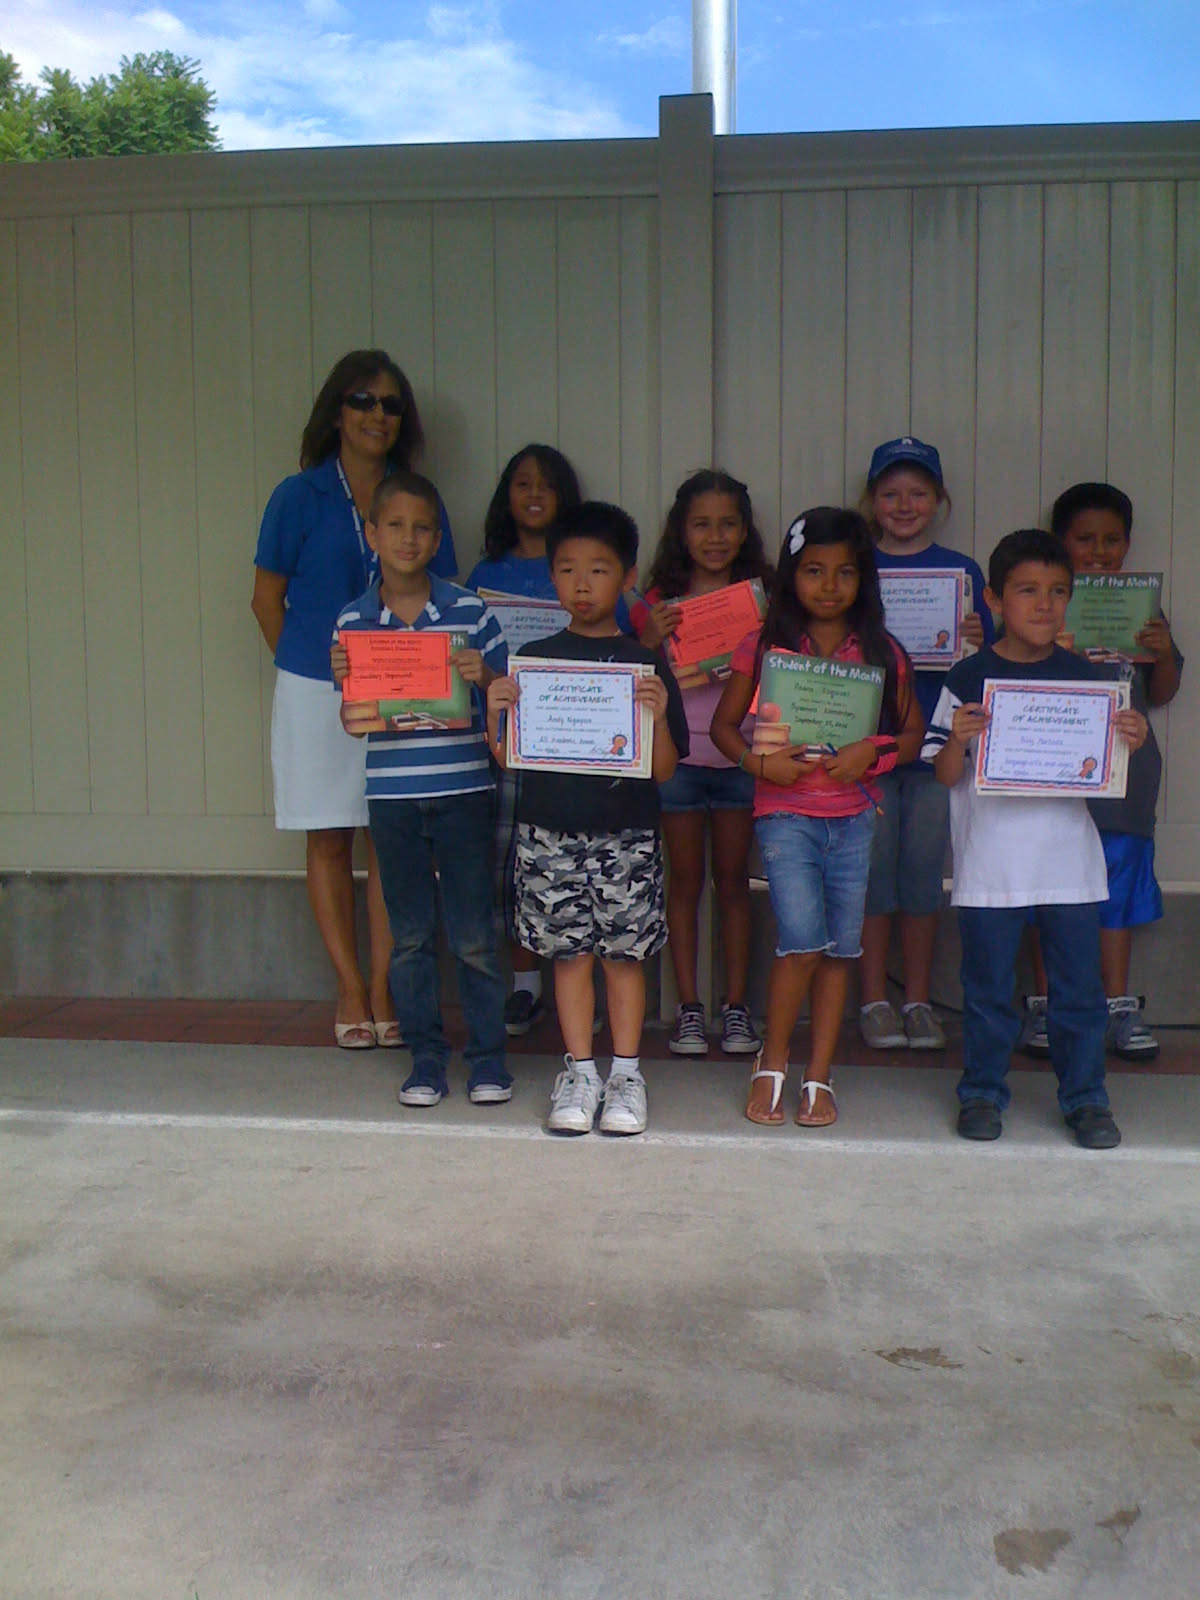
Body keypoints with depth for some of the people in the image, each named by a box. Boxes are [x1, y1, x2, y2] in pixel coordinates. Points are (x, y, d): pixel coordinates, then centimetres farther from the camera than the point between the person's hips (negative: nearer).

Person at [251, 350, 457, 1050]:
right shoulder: (300, 497, 1)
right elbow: (268, 598, 6)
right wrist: (309, 664, 4)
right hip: (317, 692, -1)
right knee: (329, 838, 4)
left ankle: (383, 987, 10)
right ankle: (352, 990, 14)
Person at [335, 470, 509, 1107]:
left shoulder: (469, 611, -1)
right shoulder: (353, 620, 3)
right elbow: (352, 713, 4)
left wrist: (483, 677, -19)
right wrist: (353, 711, -18)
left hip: (463, 791, -2)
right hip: (391, 795, 2)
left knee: (473, 935, 4)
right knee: (410, 936, 10)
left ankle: (487, 1054, 18)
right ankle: (425, 1055, 23)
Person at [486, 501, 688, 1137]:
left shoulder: (646, 665, 2)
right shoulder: (532, 658, 6)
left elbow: (664, 770, 0)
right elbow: (508, 758, 6)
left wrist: (658, 716, -18)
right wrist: (495, 714, -12)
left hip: (626, 835, -1)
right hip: (548, 832, 1)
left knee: (625, 952, 3)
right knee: (569, 951, 6)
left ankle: (626, 1071, 18)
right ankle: (579, 1071, 19)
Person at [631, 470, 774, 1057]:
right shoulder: (658, 602, 3)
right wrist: (650, 640, -14)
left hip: (741, 755, 1)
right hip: (677, 754, 0)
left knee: (733, 878, 7)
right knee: (685, 879, 6)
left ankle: (736, 1007, 15)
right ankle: (689, 1009, 13)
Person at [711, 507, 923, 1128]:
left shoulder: (882, 653, 5)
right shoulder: (764, 647, 1)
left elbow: (912, 733, 10)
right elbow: (724, 726, 6)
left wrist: (873, 752, -9)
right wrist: (758, 761, -12)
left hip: (854, 815, 3)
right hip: (785, 813, -2)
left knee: (840, 948, 6)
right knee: (803, 942, -12)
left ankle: (819, 1076, 18)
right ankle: (772, 1061, 10)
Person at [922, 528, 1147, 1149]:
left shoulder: (1085, 679, 4)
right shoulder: (969, 679, -2)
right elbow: (945, 775, -2)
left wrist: (1128, 743, -12)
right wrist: (959, 739, -22)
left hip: (1069, 860, 2)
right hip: (990, 860, -2)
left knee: (1078, 986, 8)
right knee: (988, 986, 9)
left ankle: (1085, 1097, 22)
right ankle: (982, 1092, 23)